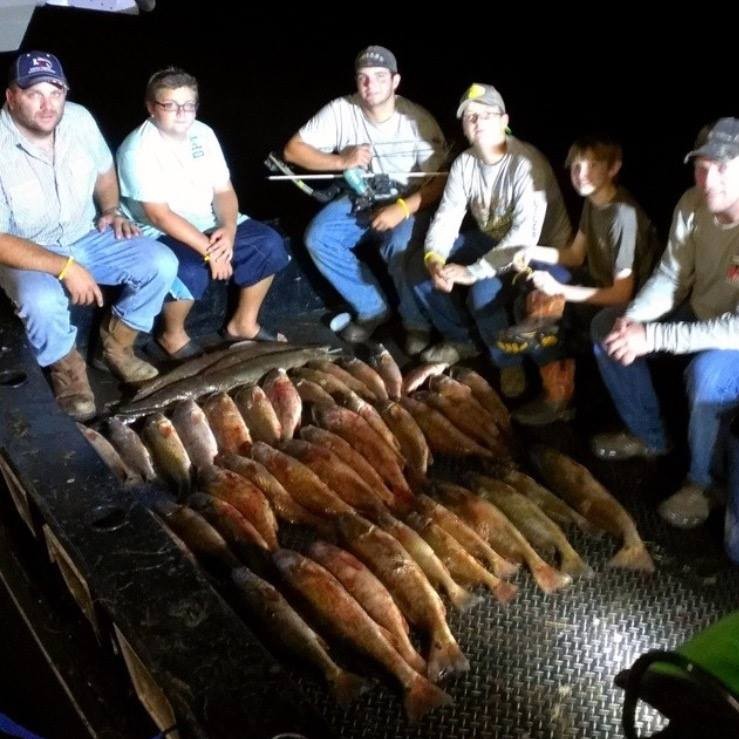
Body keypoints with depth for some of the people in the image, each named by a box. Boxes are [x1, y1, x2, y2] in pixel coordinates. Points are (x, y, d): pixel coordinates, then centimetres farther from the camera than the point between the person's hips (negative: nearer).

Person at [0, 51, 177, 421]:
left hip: (87, 238, 5)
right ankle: (66, 367, -3)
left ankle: (116, 345, 8)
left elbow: (104, 170, 13)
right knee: (42, 302, -37)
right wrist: (64, 267, -31)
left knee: (161, 263, -14)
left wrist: (111, 210, -4)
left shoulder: (79, 119, -9)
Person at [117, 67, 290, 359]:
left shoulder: (203, 133, 2)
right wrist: (208, 250, -28)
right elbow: (159, 215, -23)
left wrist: (228, 229, -18)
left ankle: (243, 324, 8)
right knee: (191, 270, -36)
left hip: (208, 224, 7)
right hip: (160, 234, -7)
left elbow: (223, 190, 3)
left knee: (269, 243, -8)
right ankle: (172, 337, -7)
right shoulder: (138, 150, -18)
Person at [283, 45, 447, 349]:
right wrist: (341, 161, -24)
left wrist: (402, 208, -31)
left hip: (408, 204, -3)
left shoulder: (418, 119, -15)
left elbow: (440, 181, -15)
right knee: (318, 238, -22)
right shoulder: (341, 110, -10)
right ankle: (372, 308, -4)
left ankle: (417, 322, -5)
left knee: (401, 248, -34)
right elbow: (293, 149, -9)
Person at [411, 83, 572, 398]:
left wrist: (473, 271, -39)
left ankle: (510, 363, -4)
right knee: (420, 268, -5)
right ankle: (460, 340, 15)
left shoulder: (527, 164, -27)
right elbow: (446, 216, -5)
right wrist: (434, 257, -27)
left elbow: (525, 234, -36)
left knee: (484, 292, -33)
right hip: (490, 239, 7)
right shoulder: (464, 162, -5)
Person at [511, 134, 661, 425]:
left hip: (622, 307, -9)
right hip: (600, 283, 9)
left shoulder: (623, 215, -28)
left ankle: (558, 395, 4)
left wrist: (560, 290, -29)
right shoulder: (592, 200, -1)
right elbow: (576, 255, 9)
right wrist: (533, 252, -8)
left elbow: (622, 294, -27)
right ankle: (556, 374, 7)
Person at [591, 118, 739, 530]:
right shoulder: (693, 205, -12)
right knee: (609, 327, 2)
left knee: (706, 372, -37)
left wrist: (652, 336, -37)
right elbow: (671, 277, -3)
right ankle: (650, 437, 17)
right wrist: (634, 319, -22)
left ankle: (704, 481, -8)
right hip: (701, 317, 8)